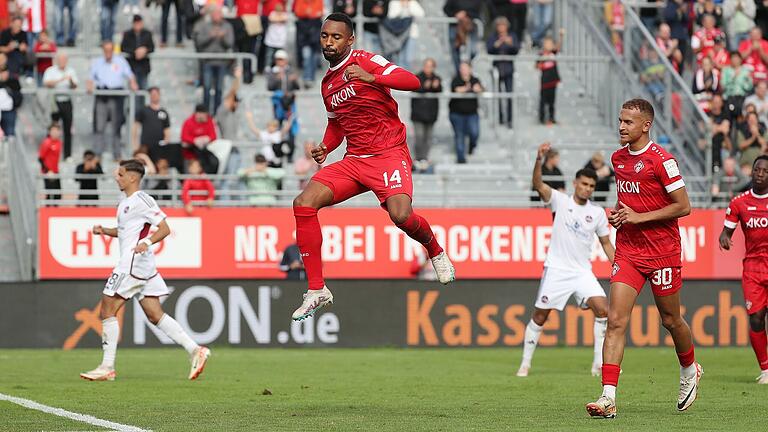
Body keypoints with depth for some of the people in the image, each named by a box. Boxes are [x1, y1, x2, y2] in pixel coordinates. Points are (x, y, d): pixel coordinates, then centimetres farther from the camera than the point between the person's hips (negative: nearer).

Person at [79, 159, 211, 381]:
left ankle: (107, 367, -3)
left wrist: (147, 242, -29)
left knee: (107, 311, -5)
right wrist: (104, 231, 13)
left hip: (134, 263, -10)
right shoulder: (125, 202, 18)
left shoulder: (142, 200, -11)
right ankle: (195, 350, 1)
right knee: (155, 315, 6)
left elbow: (164, 229, -13)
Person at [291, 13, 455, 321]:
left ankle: (435, 250, 8)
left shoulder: (365, 61, -7)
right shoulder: (327, 83, 16)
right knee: (304, 203, -12)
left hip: (389, 154, -7)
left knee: (400, 215, -30)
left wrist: (371, 77, -33)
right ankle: (316, 290, -6)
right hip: (354, 161, 7)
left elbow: (412, 81, -19)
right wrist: (325, 148, 10)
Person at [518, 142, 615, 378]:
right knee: (540, 316, 1)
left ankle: (599, 363, -7)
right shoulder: (560, 201, -2)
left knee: (603, 309, -15)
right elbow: (538, 184, -19)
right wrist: (539, 159, -36)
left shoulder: (598, 213, 6)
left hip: (583, 271, 2)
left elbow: (606, 244, 14)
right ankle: (525, 363, 15)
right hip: (556, 270, -2)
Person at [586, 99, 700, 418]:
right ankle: (608, 398, -16)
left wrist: (639, 217, -17)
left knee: (670, 320, 11)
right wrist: (619, 213, 4)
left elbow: (683, 206, -13)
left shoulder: (661, 160, -13)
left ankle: (690, 371, 41)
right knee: (615, 321, -10)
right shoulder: (618, 158, 8)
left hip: (663, 253, -5)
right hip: (627, 251, 5)